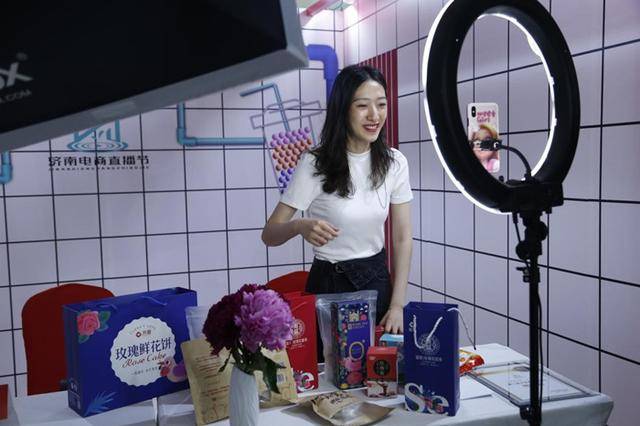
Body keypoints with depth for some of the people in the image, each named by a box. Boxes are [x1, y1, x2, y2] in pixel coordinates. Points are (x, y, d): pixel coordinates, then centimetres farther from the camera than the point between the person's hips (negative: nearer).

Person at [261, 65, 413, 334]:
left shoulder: (394, 163, -4)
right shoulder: (315, 164, -16)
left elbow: (402, 239, 0)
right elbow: (270, 235, -14)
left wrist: (397, 305, -7)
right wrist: (300, 227, -37)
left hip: (378, 281, 4)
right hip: (330, 284, -4)